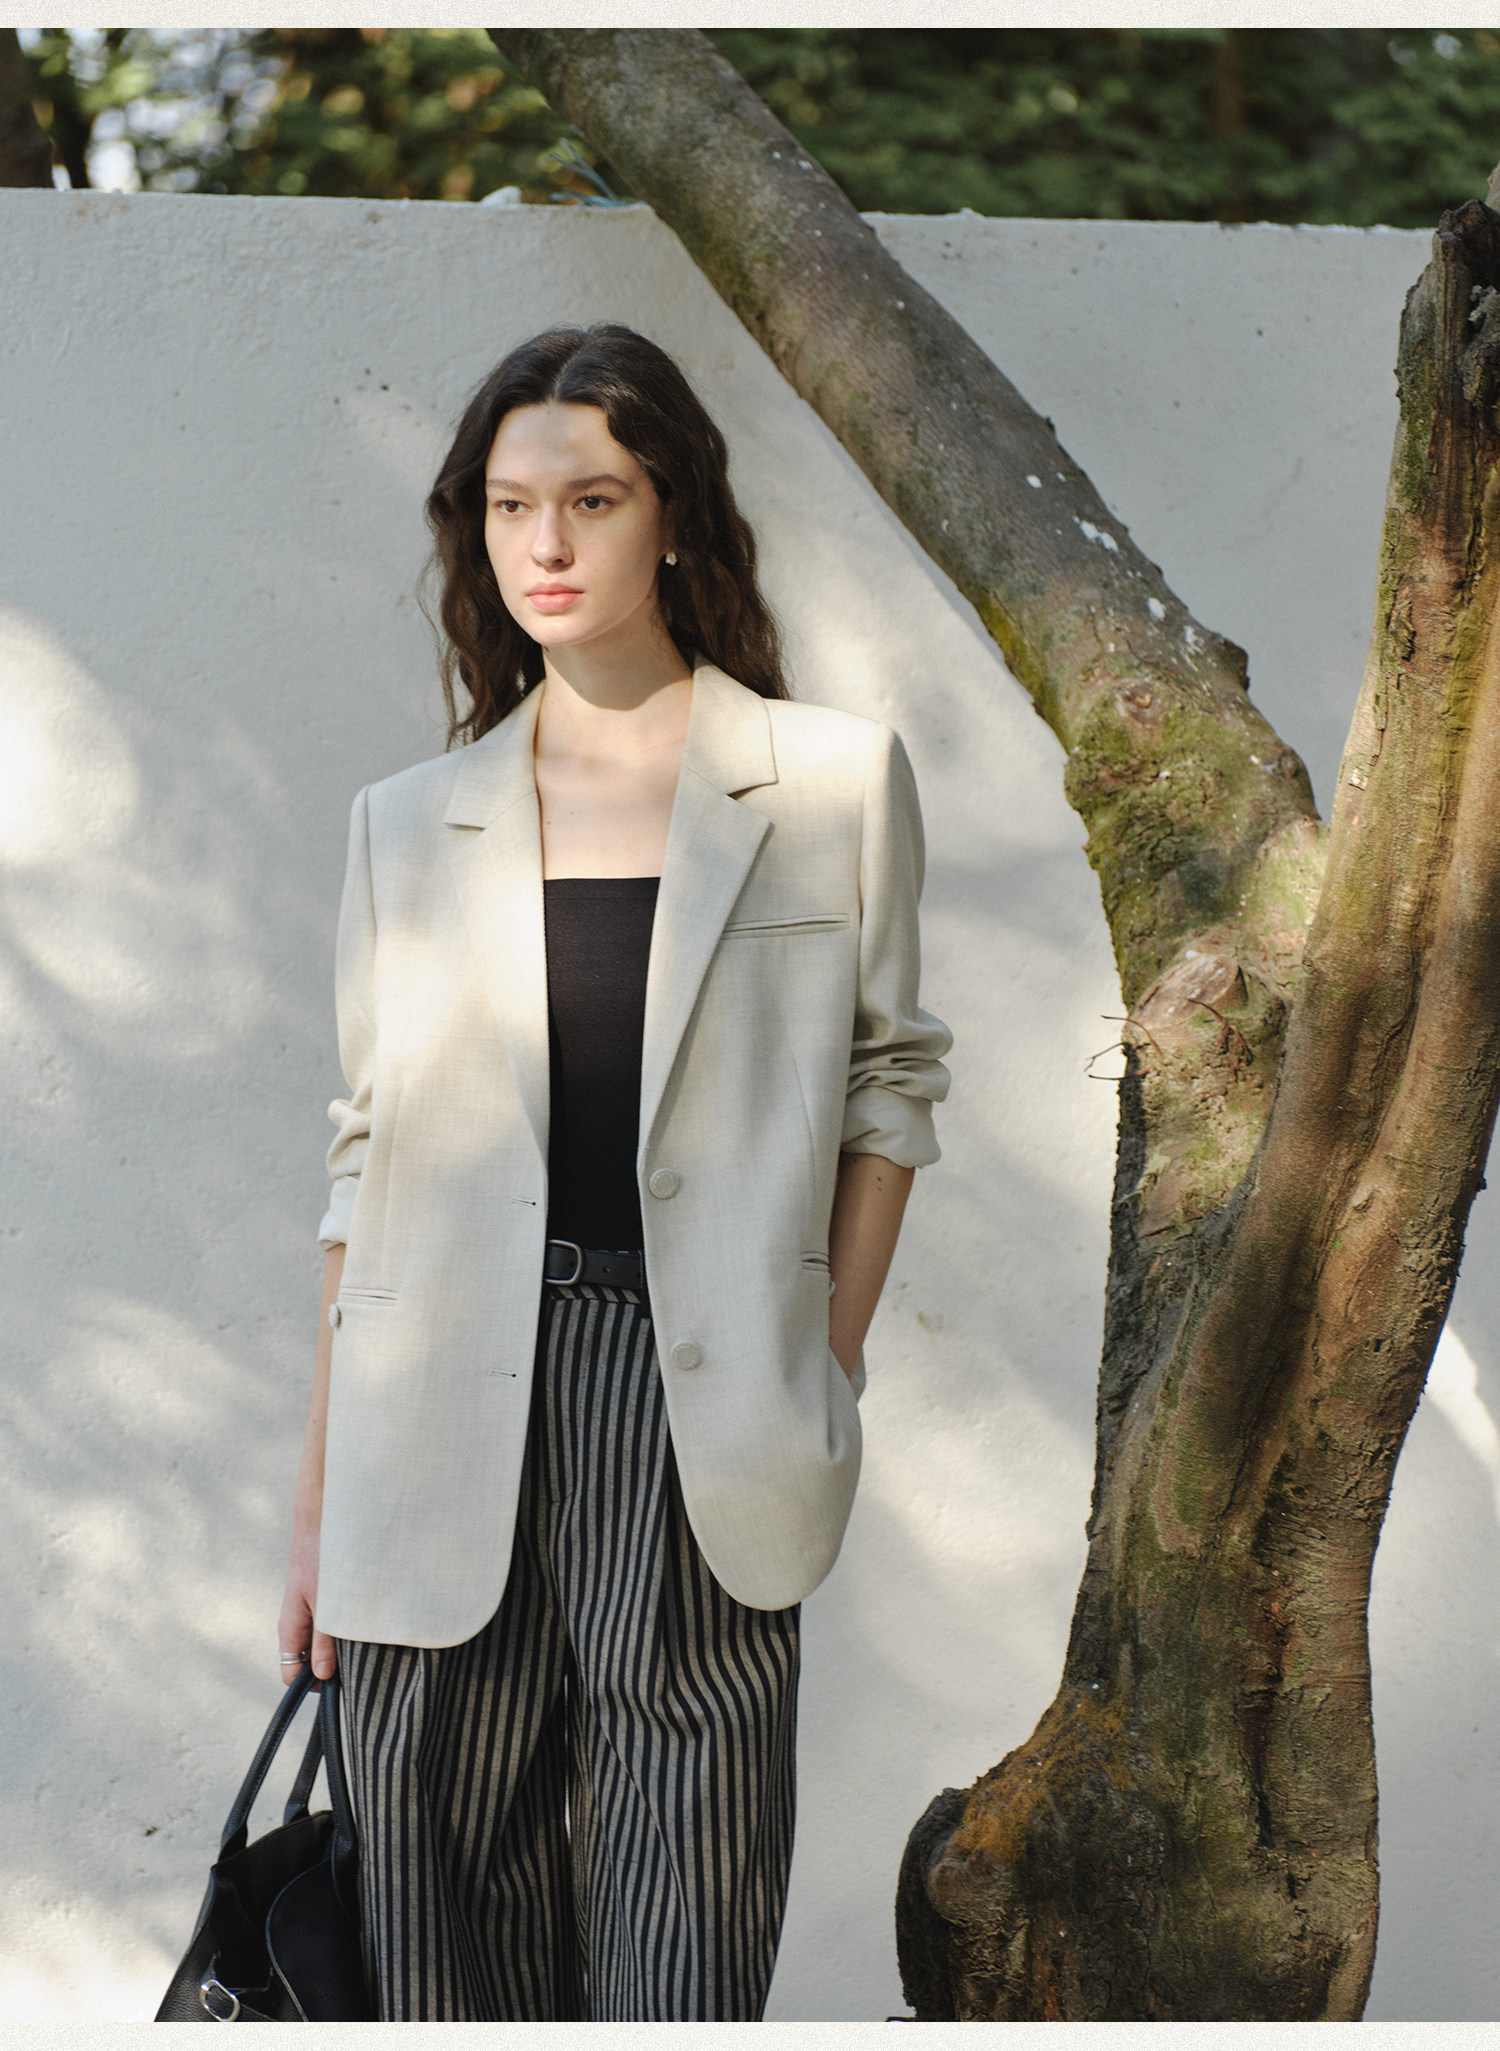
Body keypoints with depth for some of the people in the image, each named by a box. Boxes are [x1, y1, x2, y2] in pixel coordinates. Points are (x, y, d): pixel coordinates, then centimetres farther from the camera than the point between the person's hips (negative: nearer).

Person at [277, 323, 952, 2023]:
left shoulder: (833, 781, 5)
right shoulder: (411, 823, 11)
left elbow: (889, 1074, 9)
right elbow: (369, 1159, 11)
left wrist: (829, 1377, -1)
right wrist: (319, 1500, 9)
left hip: (691, 1403, -2)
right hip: (447, 1424, 2)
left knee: (679, 1951, -3)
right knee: (453, 1950, 5)